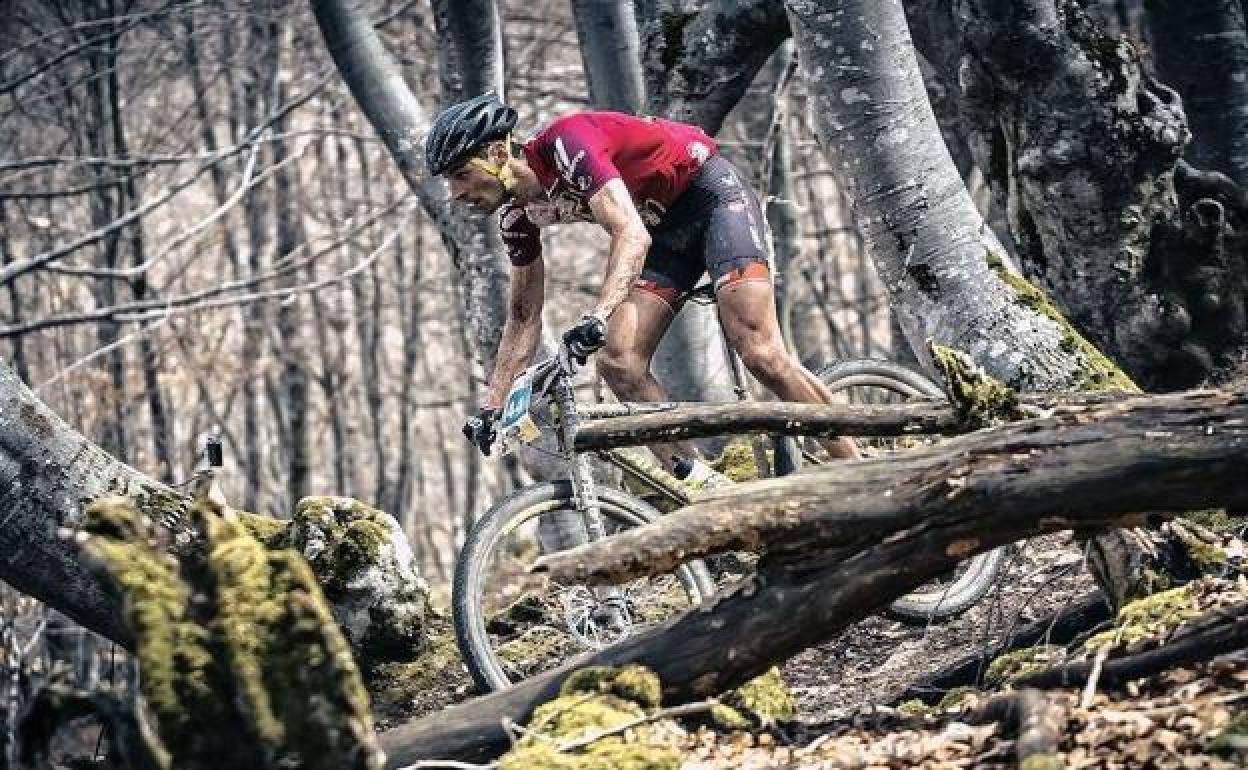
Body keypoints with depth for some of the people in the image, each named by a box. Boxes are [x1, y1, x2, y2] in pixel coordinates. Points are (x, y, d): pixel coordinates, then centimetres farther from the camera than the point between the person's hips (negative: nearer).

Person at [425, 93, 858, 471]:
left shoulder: (565, 143, -27)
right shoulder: (517, 213, -2)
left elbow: (631, 235, -39)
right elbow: (524, 316, 7)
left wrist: (598, 316, -53)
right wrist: (492, 407, 1)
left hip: (711, 191, -8)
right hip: (663, 222, 8)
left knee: (759, 351, -22)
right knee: (619, 363, -12)